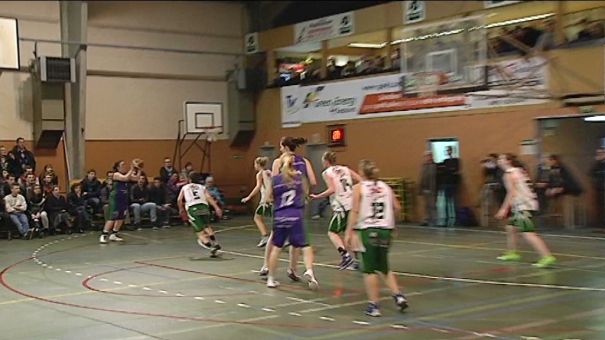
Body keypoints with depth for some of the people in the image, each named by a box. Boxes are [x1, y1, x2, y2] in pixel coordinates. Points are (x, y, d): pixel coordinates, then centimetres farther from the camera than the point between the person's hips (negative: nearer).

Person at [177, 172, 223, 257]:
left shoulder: (185, 187, 24)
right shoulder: (202, 187, 24)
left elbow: (179, 199, 13)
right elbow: (208, 197, 6)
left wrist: (181, 209, 30)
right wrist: (217, 208, -2)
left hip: (192, 208, -2)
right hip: (203, 206, 2)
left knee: (200, 232, -1)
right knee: (207, 226, 27)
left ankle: (212, 248, -13)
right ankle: (215, 243, 16)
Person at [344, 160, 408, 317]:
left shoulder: (359, 188, -2)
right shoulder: (385, 186, 9)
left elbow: (355, 211, -11)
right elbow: (397, 208, 7)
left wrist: (349, 232, -10)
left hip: (368, 231, -4)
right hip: (385, 230, 4)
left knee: (369, 270, 4)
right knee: (384, 268, 19)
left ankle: (374, 305, 5)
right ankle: (398, 296, 7)